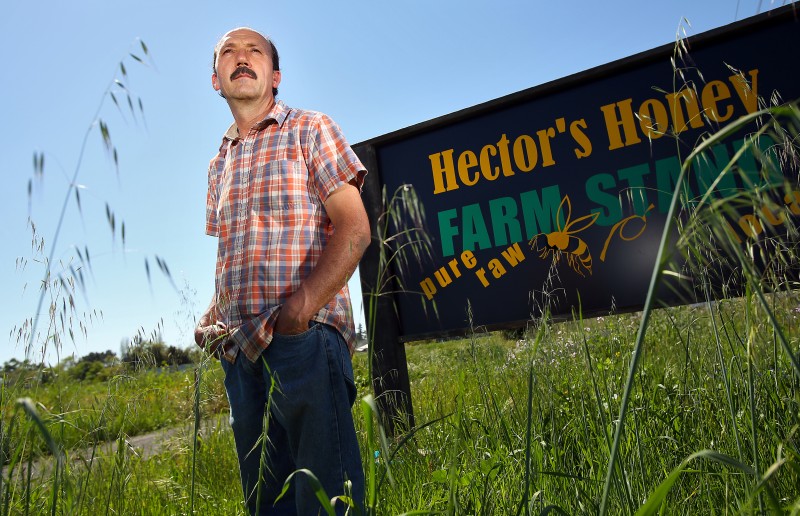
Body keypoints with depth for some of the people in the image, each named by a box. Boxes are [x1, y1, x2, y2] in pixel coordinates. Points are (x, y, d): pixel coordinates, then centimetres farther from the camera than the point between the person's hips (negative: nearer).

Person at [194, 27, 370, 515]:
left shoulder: (310, 129, 5)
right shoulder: (220, 164, 23)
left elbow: (354, 229, -7)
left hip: (305, 335, -6)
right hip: (240, 347, 7)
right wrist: (212, 315, 6)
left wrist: (302, 306, -21)